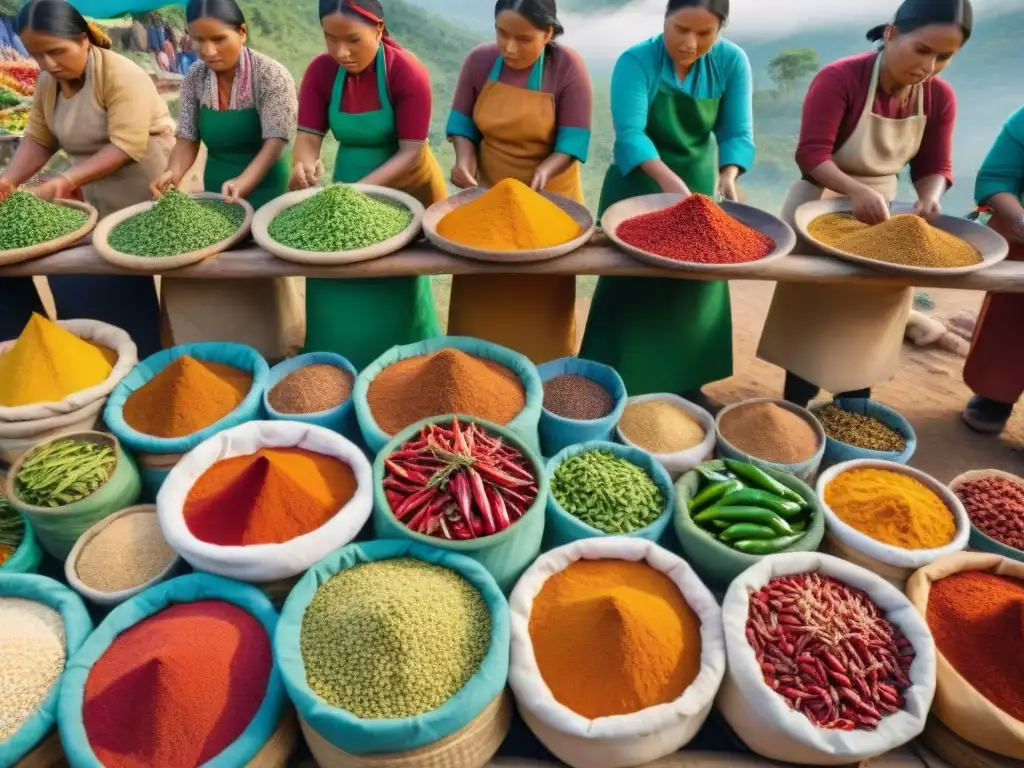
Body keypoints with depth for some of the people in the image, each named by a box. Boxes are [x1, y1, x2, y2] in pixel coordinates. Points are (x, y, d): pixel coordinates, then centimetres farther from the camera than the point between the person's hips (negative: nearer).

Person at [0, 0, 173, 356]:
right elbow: (38, 139, 6)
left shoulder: (121, 75, -18)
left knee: (126, 281, -4)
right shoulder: (47, 83, 6)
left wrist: (66, 181, -30)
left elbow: (127, 146, -25)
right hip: (100, 203, 7)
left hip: (146, 200, -6)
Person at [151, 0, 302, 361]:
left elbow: (275, 142, -23)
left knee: (262, 274, 5)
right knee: (213, 272, 10)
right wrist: (174, 172, -23)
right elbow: (188, 139, -1)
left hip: (263, 190, -4)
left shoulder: (271, 75, -17)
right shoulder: (195, 79, -2)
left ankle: (267, 357, 22)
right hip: (216, 192, 5)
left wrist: (242, 182, -39)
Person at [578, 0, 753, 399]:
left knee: (695, 282, 8)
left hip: (699, 182, 4)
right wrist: (669, 181, -43)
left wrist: (727, 176, -31)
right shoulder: (636, 61, -18)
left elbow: (737, 133, -10)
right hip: (639, 183, -4)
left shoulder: (732, 62, -8)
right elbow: (630, 134, -29)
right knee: (631, 282, 0)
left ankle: (685, 379, 24)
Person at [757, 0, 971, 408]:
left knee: (872, 313, 10)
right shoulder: (839, 78, -20)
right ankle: (794, 414, 18)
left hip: (882, 211, 5)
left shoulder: (940, 97, -4)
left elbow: (935, 167, 0)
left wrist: (930, 198, -23)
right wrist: (857, 191, -40)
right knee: (811, 315, 5)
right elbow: (811, 154, -26)